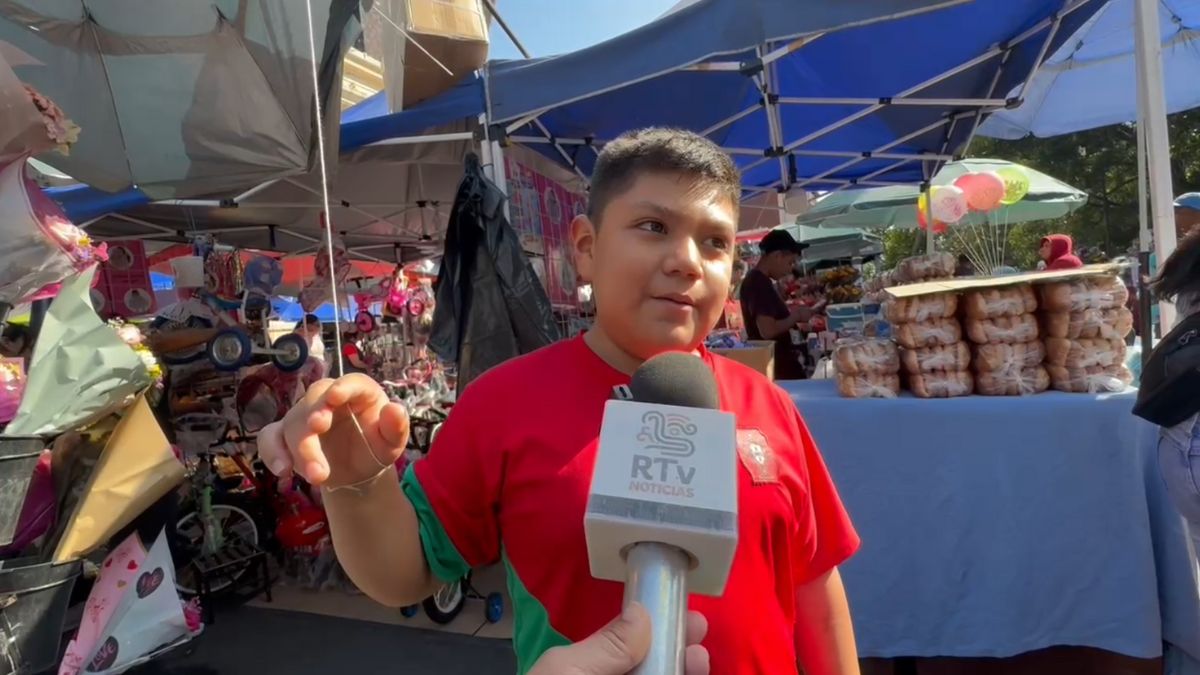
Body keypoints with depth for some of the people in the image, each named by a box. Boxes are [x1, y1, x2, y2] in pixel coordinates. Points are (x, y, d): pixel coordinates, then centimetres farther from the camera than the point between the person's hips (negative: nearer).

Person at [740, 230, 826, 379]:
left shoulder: (760, 281, 13)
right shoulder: (759, 283, -19)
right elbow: (767, 330, -27)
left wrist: (797, 324, 8)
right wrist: (796, 315, -13)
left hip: (781, 363, 10)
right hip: (779, 368, -10)